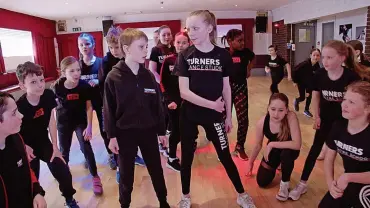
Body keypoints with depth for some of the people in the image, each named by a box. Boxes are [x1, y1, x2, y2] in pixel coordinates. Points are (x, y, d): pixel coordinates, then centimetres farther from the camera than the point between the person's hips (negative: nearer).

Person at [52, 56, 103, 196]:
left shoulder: (84, 86, -20)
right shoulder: (57, 87, -19)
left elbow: (89, 107, -11)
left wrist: (89, 127, -15)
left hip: (81, 121, -1)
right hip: (63, 123, 1)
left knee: (86, 148, -5)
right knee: (64, 150, 15)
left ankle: (95, 177, 7)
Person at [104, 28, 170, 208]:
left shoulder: (149, 76, 1)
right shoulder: (113, 77, -9)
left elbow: (157, 105, 5)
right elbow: (108, 109, -6)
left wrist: (161, 131, 6)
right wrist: (111, 135, -8)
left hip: (148, 131, 3)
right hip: (125, 133, -3)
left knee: (156, 170, 15)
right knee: (126, 174, 13)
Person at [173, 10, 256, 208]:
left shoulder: (222, 55, -5)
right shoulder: (185, 56, -7)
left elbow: (226, 88, 2)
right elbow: (184, 91, -13)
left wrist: (228, 116, 4)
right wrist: (211, 103, -19)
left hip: (214, 115, 0)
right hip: (189, 115, 1)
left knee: (225, 156, 10)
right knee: (187, 156, 12)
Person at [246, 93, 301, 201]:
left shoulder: (291, 117, -35)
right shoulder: (262, 123, -25)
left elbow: (297, 144, -41)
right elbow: (258, 145, -7)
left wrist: (272, 144, -36)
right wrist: (251, 162, 7)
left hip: (288, 149, -3)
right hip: (273, 150, 3)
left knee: (286, 153, -38)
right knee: (262, 182, -1)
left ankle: (285, 183, -8)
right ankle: (278, 164, 31)